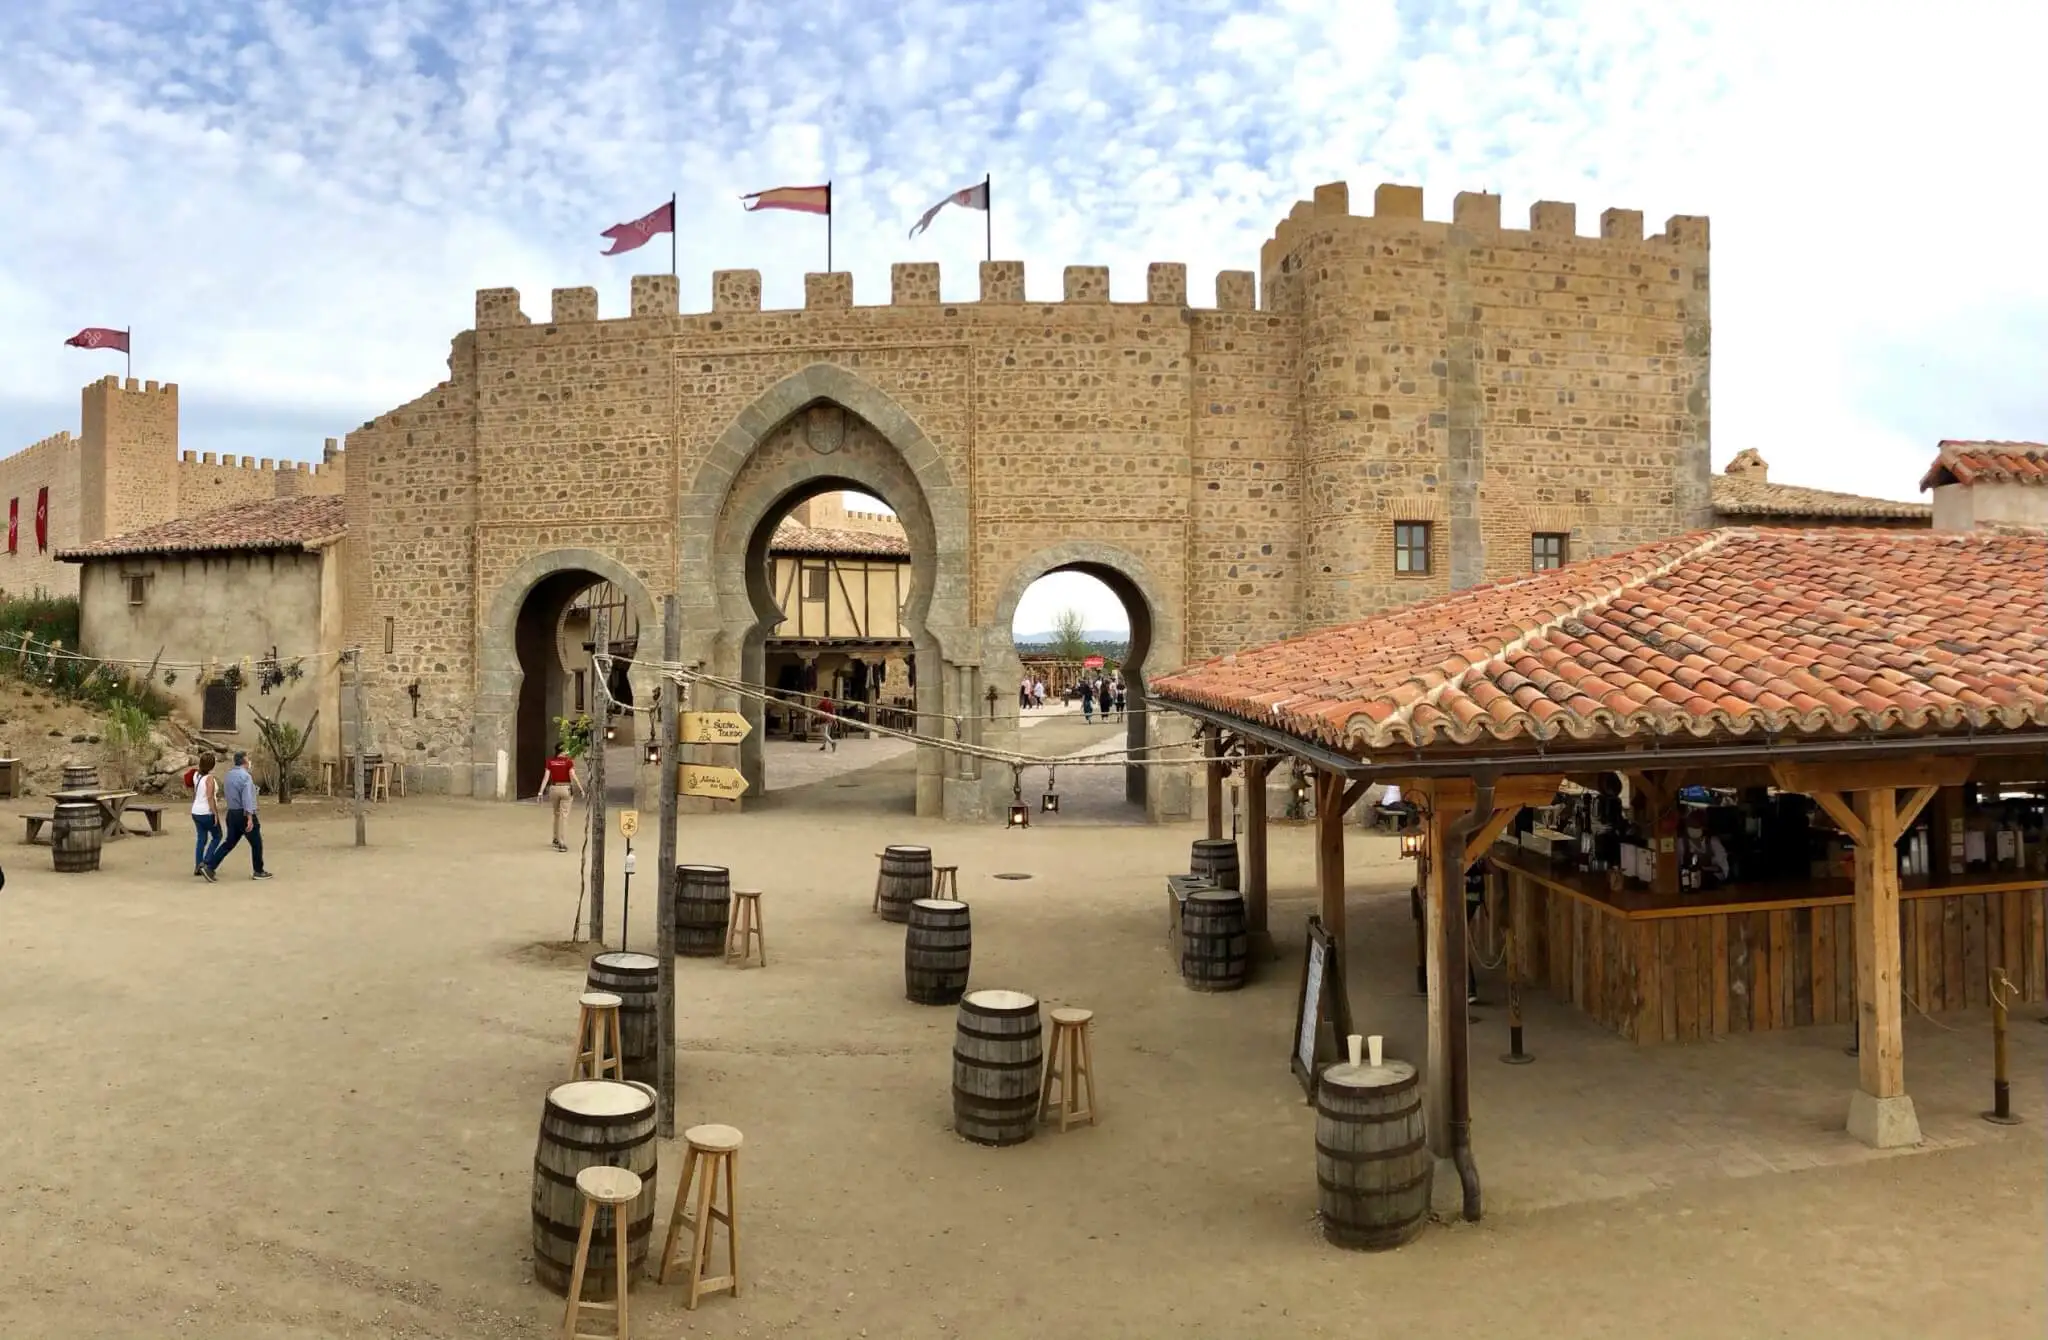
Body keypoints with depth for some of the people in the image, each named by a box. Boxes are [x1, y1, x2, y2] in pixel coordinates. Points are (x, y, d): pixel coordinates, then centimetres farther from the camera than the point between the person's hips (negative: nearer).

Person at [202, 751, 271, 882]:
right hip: (244, 814, -8)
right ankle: (259, 872, 14)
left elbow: (225, 793, 19)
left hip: (232, 814, 8)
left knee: (229, 842, 11)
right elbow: (247, 797, -25)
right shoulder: (245, 776, -17)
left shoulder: (229, 774, 9)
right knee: (256, 843, 6)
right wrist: (250, 818, -28)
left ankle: (210, 866, 1)